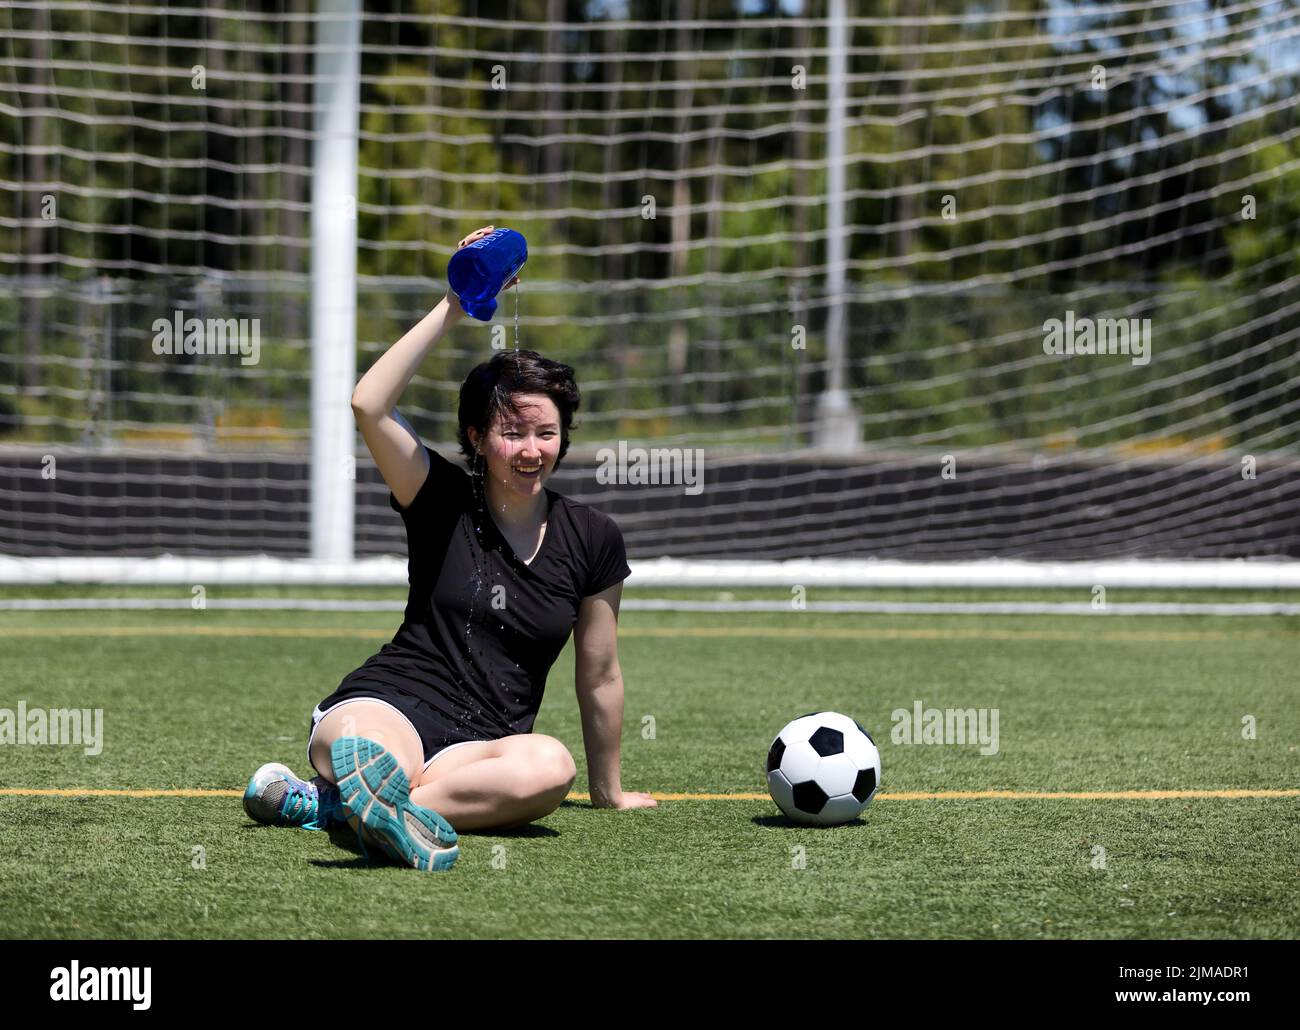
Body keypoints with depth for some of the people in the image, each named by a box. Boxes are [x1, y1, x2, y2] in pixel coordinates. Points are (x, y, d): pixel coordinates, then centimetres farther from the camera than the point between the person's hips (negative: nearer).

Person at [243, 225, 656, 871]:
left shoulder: (592, 540, 10)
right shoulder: (443, 501, 5)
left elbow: (599, 677, 18)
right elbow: (369, 406, -12)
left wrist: (609, 791, 23)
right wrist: (452, 310, -10)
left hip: (482, 746, 2)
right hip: (390, 708, -2)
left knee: (549, 767, -36)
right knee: (364, 746, -41)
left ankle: (321, 801, -40)